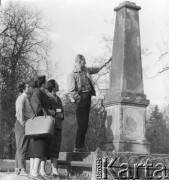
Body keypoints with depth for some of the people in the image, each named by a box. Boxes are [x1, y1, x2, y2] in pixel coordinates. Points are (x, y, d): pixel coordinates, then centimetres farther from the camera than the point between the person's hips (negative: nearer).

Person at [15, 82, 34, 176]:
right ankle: (22, 170, -12)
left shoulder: (26, 98, 23)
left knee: (20, 148, 11)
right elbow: (19, 110, -22)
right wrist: (22, 122, -21)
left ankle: (18, 168, 15)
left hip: (26, 125, 10)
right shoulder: (22, 98, -9)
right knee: (22, 148, -11)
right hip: (22, 125, -10)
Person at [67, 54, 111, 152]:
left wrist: (104, 64, 31)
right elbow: (71, 91, -16)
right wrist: (79, 98, -12)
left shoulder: (86, 70, 13)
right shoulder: (72, 74, -11)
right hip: (81, 100, -8)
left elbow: (96, 69, 33)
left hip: (88, 99, 8)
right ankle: (78, 147, -5)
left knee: (85, 124, 9)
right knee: (82, 124, -10)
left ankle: (81, 146, 15)